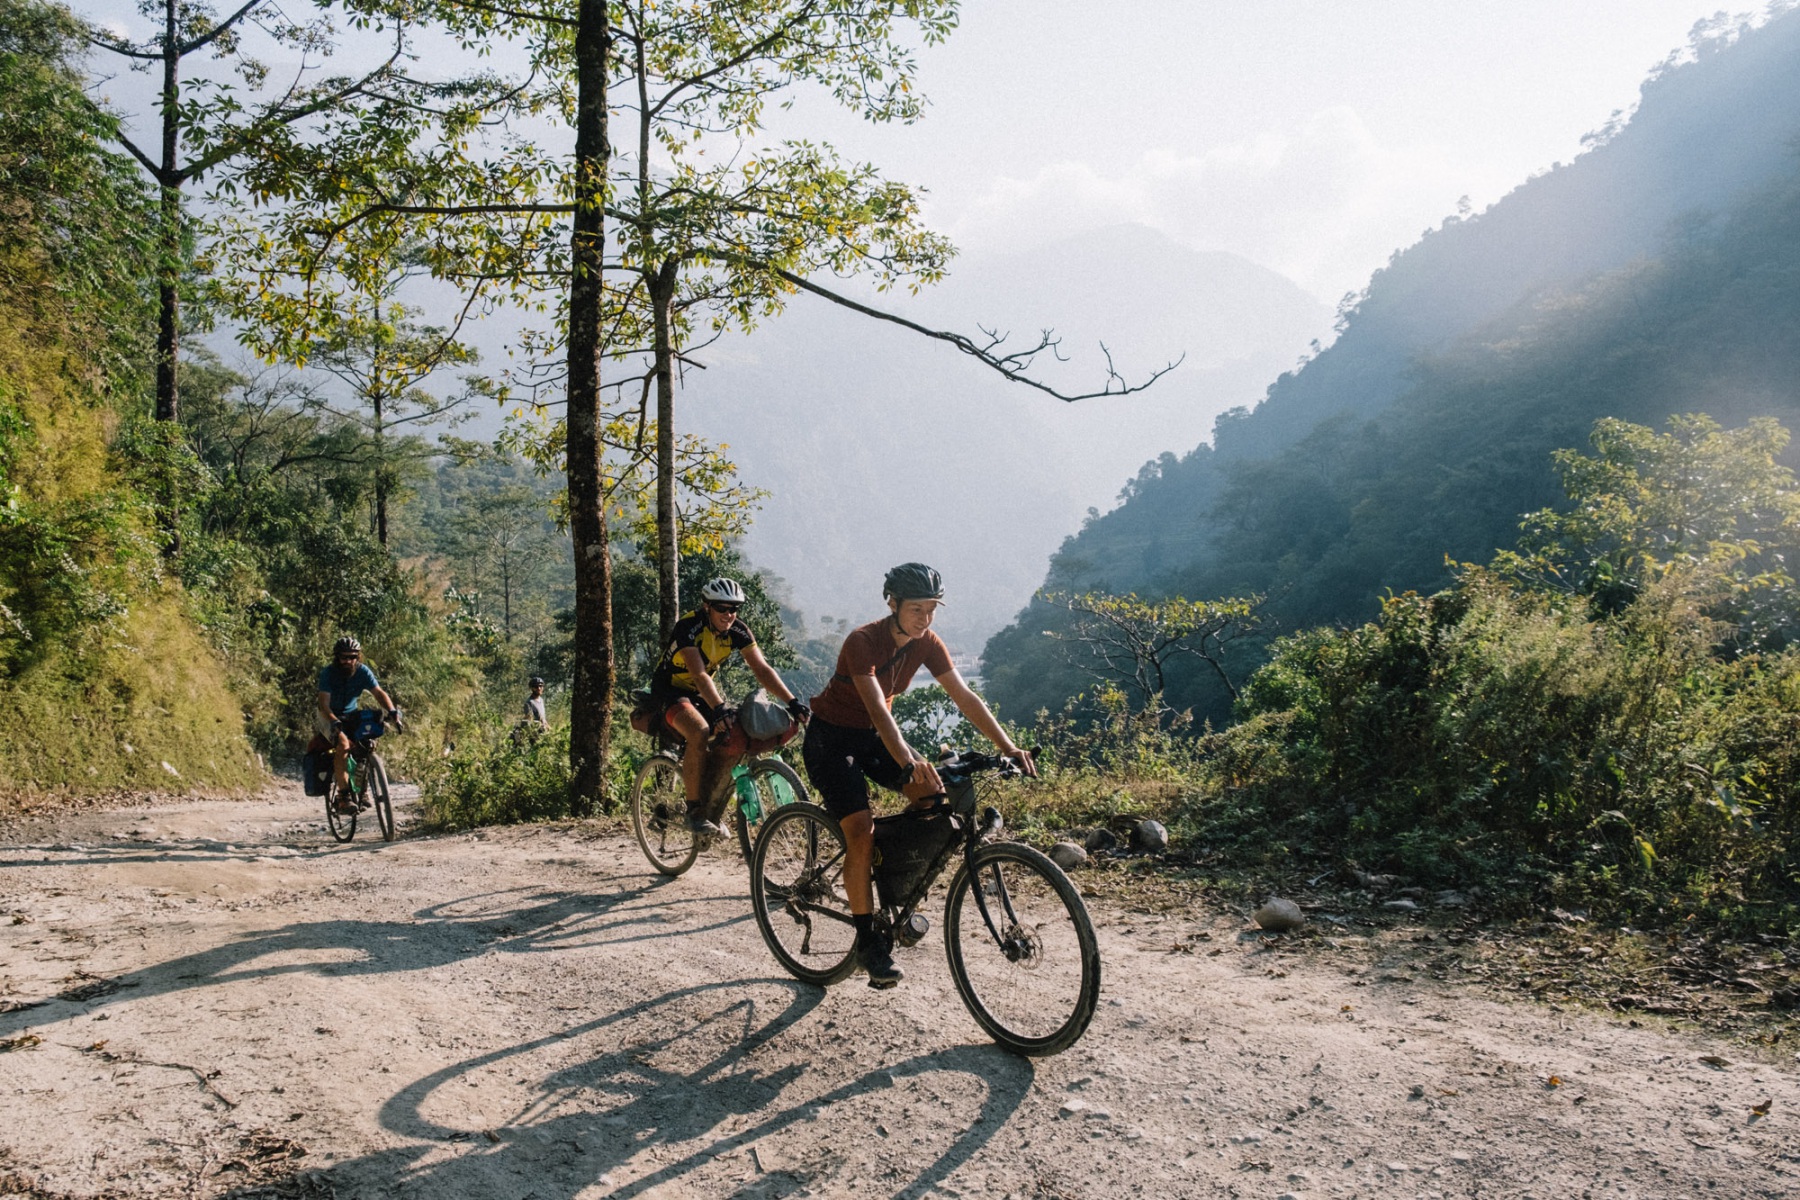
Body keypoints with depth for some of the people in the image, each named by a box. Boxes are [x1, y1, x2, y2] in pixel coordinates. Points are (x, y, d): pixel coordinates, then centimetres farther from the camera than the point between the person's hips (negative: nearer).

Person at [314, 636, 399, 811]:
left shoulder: (362, 671, -11)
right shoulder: (328, 672, -20)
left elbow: (379, 692, -17)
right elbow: (324, 703, -27)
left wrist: (391, 710, -36)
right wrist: (335, 722, -45)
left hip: (351, 715, 4)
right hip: (329, 716, -4)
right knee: (343, 743, -30)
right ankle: (343, 792, -26)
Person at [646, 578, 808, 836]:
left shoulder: (738, 630, -10)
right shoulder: (689, 627, -26)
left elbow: (761, 668, -14)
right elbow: (699, 674, -36)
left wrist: (792, 701, -26)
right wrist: (720, 708, -50)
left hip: (701, 692, 6)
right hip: (669, 690, -6)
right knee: (699, 732, -33)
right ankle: (694, 812, -22)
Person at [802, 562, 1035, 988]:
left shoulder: (926, 644, -9)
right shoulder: (862, 642, -28)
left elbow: (965, 697, -12)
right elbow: (877, 709, -40)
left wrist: (1008, 747, -24)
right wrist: (908, 762, -54)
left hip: (874, 736, 6)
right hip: (832, 737, -6)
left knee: (936, 795, -16)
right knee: (862, 833, -19)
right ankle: (868, 941, -6)